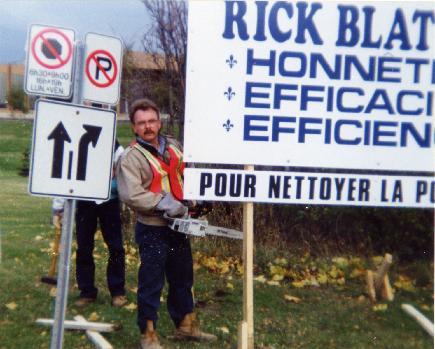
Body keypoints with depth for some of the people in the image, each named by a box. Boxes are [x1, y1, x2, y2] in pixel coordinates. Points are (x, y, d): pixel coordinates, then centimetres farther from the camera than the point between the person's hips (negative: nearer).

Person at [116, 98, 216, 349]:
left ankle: (186, 325, 32)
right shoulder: (132, 157, -14)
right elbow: (131, 195, -24)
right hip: (152, 229, -7)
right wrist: (164, 203, -24)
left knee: (183, 278, 17)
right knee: (152, 282, 1)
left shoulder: (174, 146, 6)